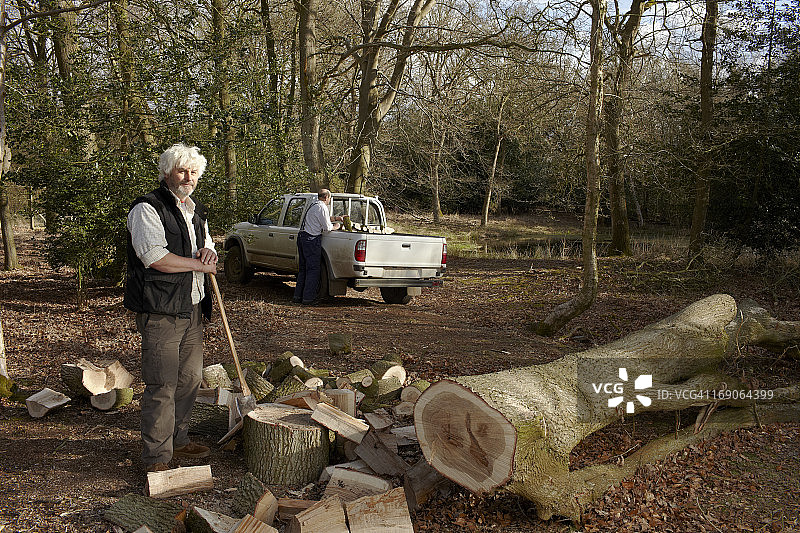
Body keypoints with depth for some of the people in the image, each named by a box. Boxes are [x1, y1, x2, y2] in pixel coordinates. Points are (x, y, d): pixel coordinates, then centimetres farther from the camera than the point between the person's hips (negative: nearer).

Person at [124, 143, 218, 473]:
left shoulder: (197, 211, 17)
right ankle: (156, 458, 5)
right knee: (162, 386, -6)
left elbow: (207, 248, 29)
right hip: (160, 312, -8)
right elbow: (155, 257, -20)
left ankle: (178, 441, 31)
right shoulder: (147, 209, -9)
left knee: (190, 379, 14)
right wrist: (200, 264, -11)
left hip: (192, 308, 8)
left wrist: (209, 251, 3)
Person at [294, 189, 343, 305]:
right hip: (312, 239, -9)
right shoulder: (322, 207, -9)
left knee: (303, 268, 14)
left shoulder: (313, 206, 20)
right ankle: (308, 298, -4)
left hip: (301, 237, 10)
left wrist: (337, 218, 32)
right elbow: (327, 228, -9)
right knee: (313, 269, -4)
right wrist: (336, 226, 10)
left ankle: (297, 296, 16)